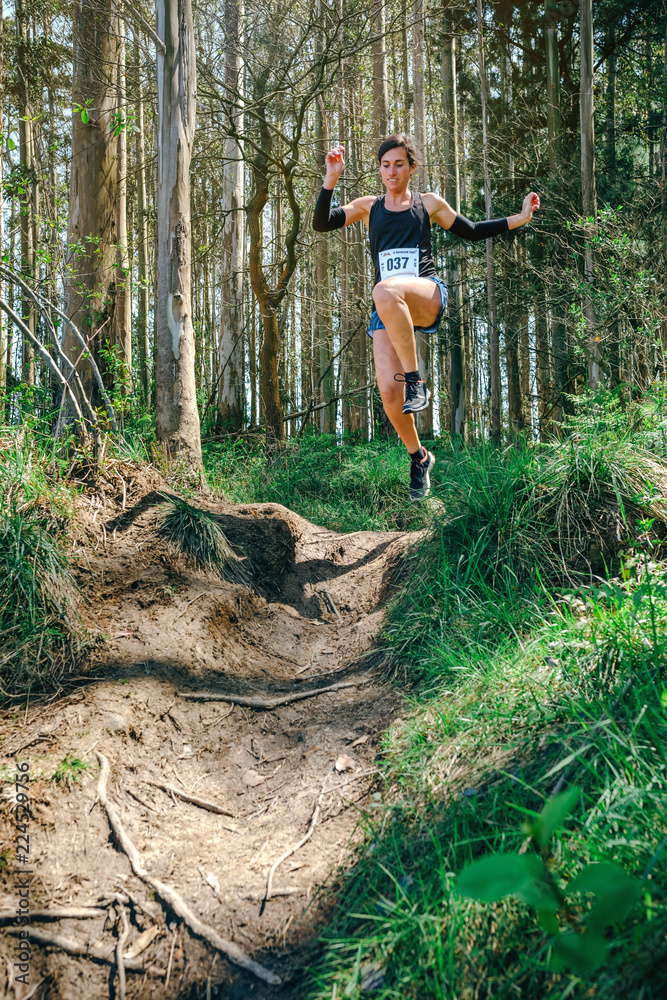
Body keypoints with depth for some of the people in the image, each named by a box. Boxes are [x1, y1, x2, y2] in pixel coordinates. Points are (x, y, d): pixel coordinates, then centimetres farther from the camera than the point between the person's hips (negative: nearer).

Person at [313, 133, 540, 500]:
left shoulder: (429, 204, 17)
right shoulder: (368, 207, 18)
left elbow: (472, 231, 26)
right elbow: (321, 224, 5)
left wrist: (520, 218, 18)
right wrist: (331, 178, -8)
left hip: (427, 294, -2)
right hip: (388, 309, 3)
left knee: (385, 291, -40)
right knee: (389, 394, -14)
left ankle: (416, 379, -29)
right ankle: (418, 457, 13)